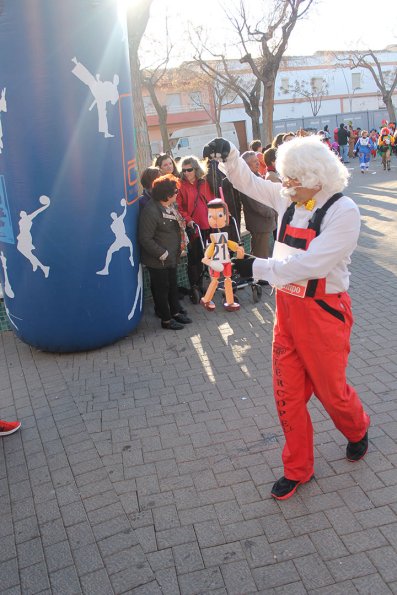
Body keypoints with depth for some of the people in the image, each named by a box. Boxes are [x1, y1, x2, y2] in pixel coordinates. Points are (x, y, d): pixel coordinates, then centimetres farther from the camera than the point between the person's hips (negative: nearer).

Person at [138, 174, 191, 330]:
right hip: (158, 260, -8)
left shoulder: (172, 205, 1)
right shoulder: (150, 211, -26)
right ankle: (166, 319, 22)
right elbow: (145, 239, -25)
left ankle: (176, 312, 39)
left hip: (172, 256, 8)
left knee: (173, 285, 22)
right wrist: (163, 253, -22)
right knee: (161, 288, 8)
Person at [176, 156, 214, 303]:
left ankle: (199, 286, 26)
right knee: (194, 257, 0)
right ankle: (194, 288, 10)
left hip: (207, 224, 3)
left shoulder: (205, 182, 6)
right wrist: (188, 219, -20)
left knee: (201, 257, 12)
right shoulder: (181, 185, -3)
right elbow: (179, 207, -7)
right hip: (193, 226, -3)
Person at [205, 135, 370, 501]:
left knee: (330, 388, 11)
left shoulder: (343, 210, -18)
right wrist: (229, 155, 0)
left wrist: (259, 268, -23)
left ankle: (358, 430, 47)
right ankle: (298, 468, 28)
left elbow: (312, 264, -26)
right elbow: (249, 183, 16)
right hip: (287, 307, 6)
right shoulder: (288, 199, 2)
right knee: (287, 392, 10)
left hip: (323, 311, -6)